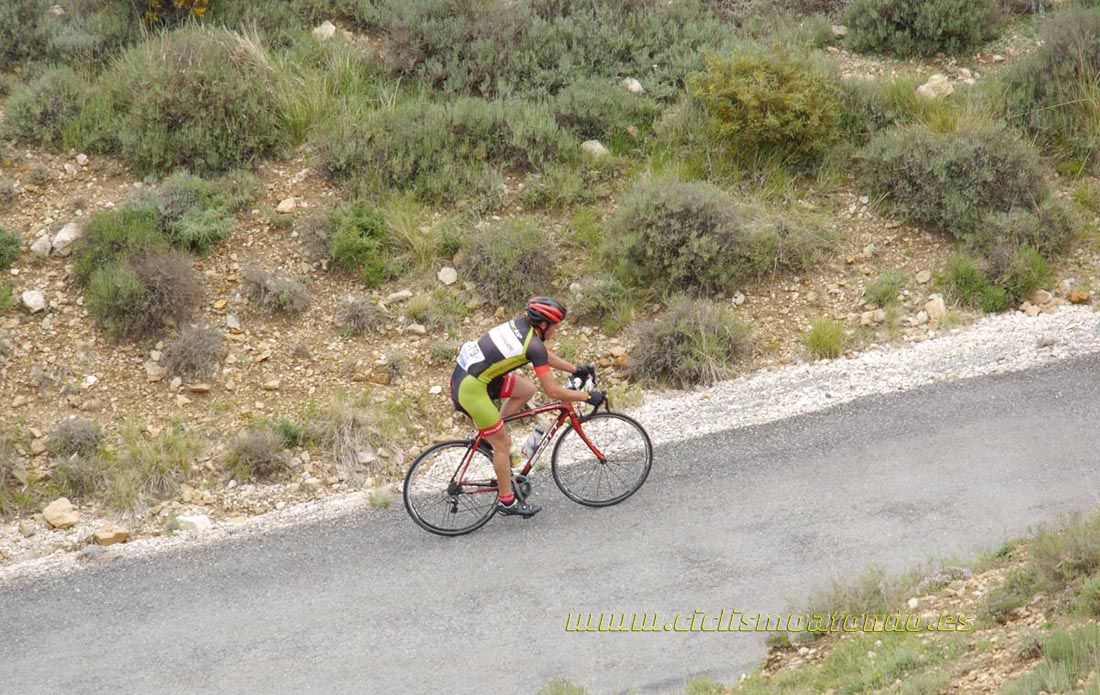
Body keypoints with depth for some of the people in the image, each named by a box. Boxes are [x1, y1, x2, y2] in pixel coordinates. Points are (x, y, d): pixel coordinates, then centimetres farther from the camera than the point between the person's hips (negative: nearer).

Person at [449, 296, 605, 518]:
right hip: (471, 388, -9)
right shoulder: (534, 345, -18)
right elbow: (552, 391, -15)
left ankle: (490, 434, 19)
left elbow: (545, 355, 24)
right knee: (503, 444, 2)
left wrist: (576, 370, 25)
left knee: (527, 389, 17)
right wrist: (588, 397, -7)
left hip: (466, 370, 9)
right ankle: (507, 502, 13)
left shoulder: (521, 323, 6)